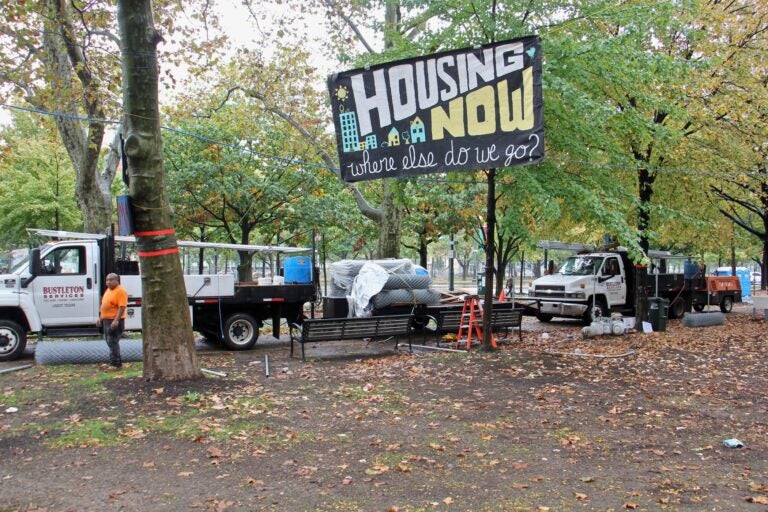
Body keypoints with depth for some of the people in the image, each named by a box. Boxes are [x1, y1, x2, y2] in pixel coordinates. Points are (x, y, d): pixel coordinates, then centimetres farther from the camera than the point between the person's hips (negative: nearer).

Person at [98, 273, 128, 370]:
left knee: (112, 342, -10)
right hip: (106, 320, 10)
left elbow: (122, 307, -22)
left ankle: (115, 364, -6)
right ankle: (116, 362, 25)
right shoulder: (108, 290, 15)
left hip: (114, 321, -10)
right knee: (109, 342, 15)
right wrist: (101, 317, 22)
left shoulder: (120, 291, -15)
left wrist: (116, 320, -28)